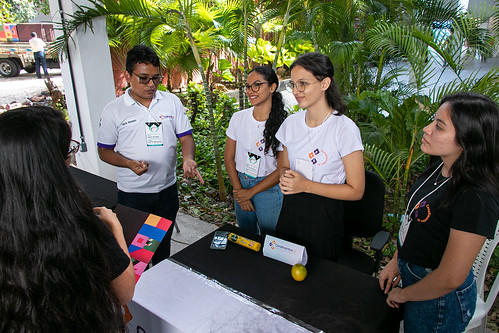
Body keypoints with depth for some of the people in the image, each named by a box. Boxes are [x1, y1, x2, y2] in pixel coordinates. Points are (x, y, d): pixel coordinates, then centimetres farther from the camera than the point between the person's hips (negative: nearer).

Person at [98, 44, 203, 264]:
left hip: (167, 189, 3)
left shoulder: (172, 102, -1)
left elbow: (185, 137, 0)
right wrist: (130, 164, -22)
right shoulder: (114, 110, -7)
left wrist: (188, 159, -22)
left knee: (163, 242, 21)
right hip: (132, 194, -2)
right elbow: (104, 151, -2)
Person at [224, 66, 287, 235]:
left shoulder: (282, 123, -15)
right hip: (240, 184, 4)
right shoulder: (238, 118, -3)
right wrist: (238, 190, -4)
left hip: (269, 188, -4)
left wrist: (251, 192, -11)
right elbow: (229, 157, 3)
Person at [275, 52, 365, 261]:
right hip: (290, 209, 5)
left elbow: (356, 191, -14)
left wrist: (306, 185, -21)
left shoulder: (345, 129, -16)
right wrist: (285, 177, -11)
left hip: (325, 214, -4)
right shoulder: (290, 123, 0)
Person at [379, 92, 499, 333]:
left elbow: (450, 279, -28)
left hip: (439, 299, -7)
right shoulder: (440, 167, -5)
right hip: (414, 276, 7)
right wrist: (396, 261, 9)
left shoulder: (476, 198, -31)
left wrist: (403, 294, -13)